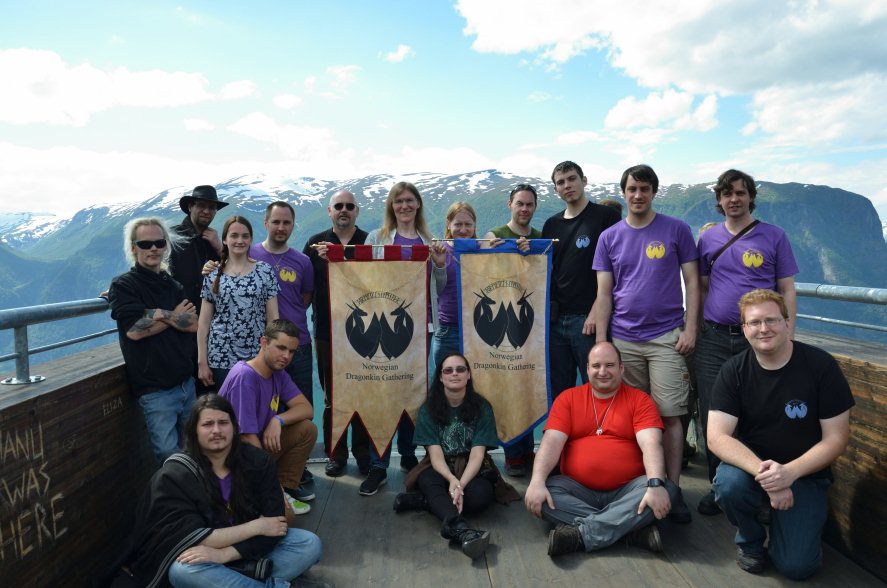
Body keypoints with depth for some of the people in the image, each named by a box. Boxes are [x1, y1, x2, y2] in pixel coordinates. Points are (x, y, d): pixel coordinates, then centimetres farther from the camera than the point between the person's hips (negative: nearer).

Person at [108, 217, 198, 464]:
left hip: (186, 382, 5)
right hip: (155, 389, -5)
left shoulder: (173, 286, 13)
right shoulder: (123, 285, -3)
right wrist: (176, 316, -3)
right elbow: (135, 330, -16)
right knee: (170, 456, -5)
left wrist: (158, 313, -13)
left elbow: (194, 324, -1)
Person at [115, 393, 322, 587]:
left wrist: (225, 554, -28)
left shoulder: (258, 461, -11)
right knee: (184, 570, -36)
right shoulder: (173, 476, -16)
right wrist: (257, 526, -20)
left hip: (248, 550, 2)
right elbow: (193, 540, -21)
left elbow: (273, 524, -15)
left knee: (309, 543, -17)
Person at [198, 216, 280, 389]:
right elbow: (203, 321, 5)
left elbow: (273, 317, 1)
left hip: (257, 357, 0)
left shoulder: (264, 271, 1)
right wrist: (202, 362, 0)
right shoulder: (213, 275, 4)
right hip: (220, 358, 1)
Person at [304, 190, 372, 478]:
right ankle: (336, 453, 20)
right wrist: (320, 260, -9)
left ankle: (363, 451, 20)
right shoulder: (316, 244, 7)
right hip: (327, 330, 1)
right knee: (332, 395, 7)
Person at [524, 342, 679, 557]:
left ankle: (581, 534, -29)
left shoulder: (639, 400, 5)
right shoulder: (568, 398, 8)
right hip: (578, 490, 1)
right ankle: (634, 529, -26)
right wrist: (537, 482, -20)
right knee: (536, 495, -26)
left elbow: (651, 444, -10)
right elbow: (552, 442, -4)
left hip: (626, 491, 0)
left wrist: (655, 484, -29)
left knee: (667, 488, -27)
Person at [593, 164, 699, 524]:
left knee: (669, 415, -2)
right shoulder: (609, 237, 8)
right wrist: (600, 341, 2)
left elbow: (692, 281, 3)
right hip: (623, 340, 2)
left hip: (666, 338, -2)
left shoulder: (676, 230, 3)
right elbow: (604, 292, 7)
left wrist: (690, 328, -6)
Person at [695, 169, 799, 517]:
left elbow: (786, 290, 3)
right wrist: (698, 330, 6)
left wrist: (787, 336, -5)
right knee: (712, 418, 5)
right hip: (713, 340, 2)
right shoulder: (708, 239, 9)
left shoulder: (774, 237, 3)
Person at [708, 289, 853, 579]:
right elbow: (717, 437, -17)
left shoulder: (821, 365, -12)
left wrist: (790, 472, -26)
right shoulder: (733, 371, -10)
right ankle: (750, 539, 1)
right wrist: (762, 472, -33)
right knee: (728, 484, -33)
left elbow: (836, 439, -10)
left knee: (797, 565, -15)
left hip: (804, 472, -1)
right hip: (750, 463, 1)